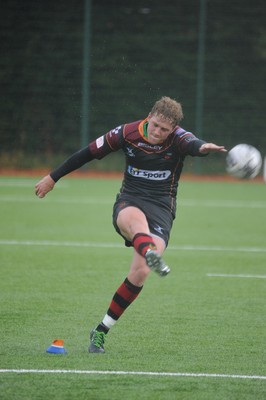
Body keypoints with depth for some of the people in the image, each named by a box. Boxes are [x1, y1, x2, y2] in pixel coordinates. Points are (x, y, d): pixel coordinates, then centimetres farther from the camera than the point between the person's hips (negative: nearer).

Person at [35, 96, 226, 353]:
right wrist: (53, 178, 15)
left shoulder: (178, 138, -8)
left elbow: (191, 144, -34)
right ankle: (152, 255, -76)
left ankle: (101, 331, 0)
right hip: (129, 202, 0)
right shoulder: (127, 133, -3)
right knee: (136, 219, -40)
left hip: (162, 207, 0)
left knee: (139, 273, -16)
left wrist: (201, 147, -60)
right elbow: (89, 153, 8)